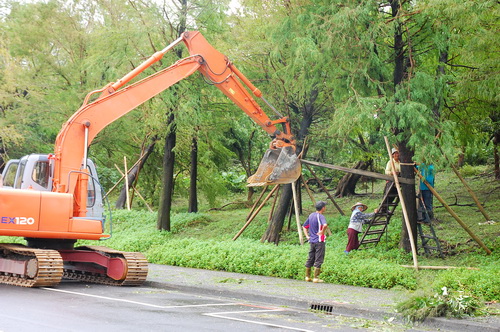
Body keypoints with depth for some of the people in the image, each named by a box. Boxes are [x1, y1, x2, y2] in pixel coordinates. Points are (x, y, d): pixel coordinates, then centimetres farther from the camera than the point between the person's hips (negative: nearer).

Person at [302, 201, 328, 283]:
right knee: (318, 260, -1)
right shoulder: (320, 216, -14)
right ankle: (316, 278, -1)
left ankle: (307, 276, 18)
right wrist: (322, 232, -18)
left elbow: (304, 226, 18)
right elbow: (325, 225, -35)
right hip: (319, 241, -7)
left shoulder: (311, 215, 10)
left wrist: (307, 236, 12)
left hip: (311, 241, 7)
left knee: (310, 259, 13)